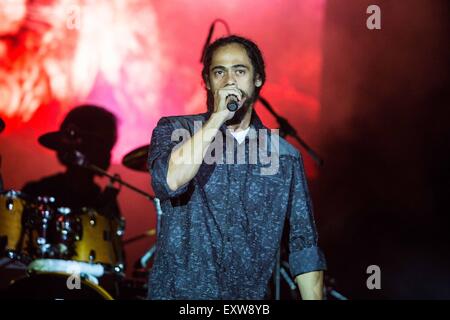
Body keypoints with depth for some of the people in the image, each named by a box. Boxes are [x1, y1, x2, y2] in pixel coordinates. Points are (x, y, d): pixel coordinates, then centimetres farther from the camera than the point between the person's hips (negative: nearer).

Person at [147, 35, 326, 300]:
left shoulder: (285, 156, 3)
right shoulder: (174, 130, -1)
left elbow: (304, 245, 2)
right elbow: (169, 181, -23)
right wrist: (218, 117, -18)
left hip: (250, 295, 2)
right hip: (179, 291, -2)